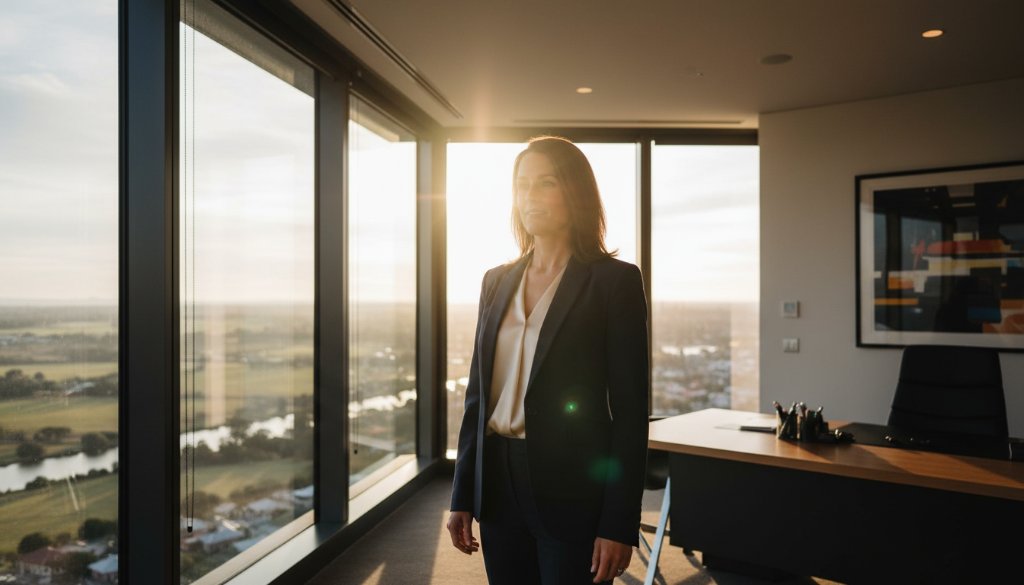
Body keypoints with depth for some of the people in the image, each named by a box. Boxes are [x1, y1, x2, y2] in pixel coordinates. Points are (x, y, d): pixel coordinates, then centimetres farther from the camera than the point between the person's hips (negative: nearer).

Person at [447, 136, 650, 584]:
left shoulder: (614, 280, -7)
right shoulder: (497, 281, 7)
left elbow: (630, 407, -10)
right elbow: (478, 392, 9)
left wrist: (619, 524, -12)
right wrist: (462, 495, 8)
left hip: (572, 489, -4)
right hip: (498, 482, 5)